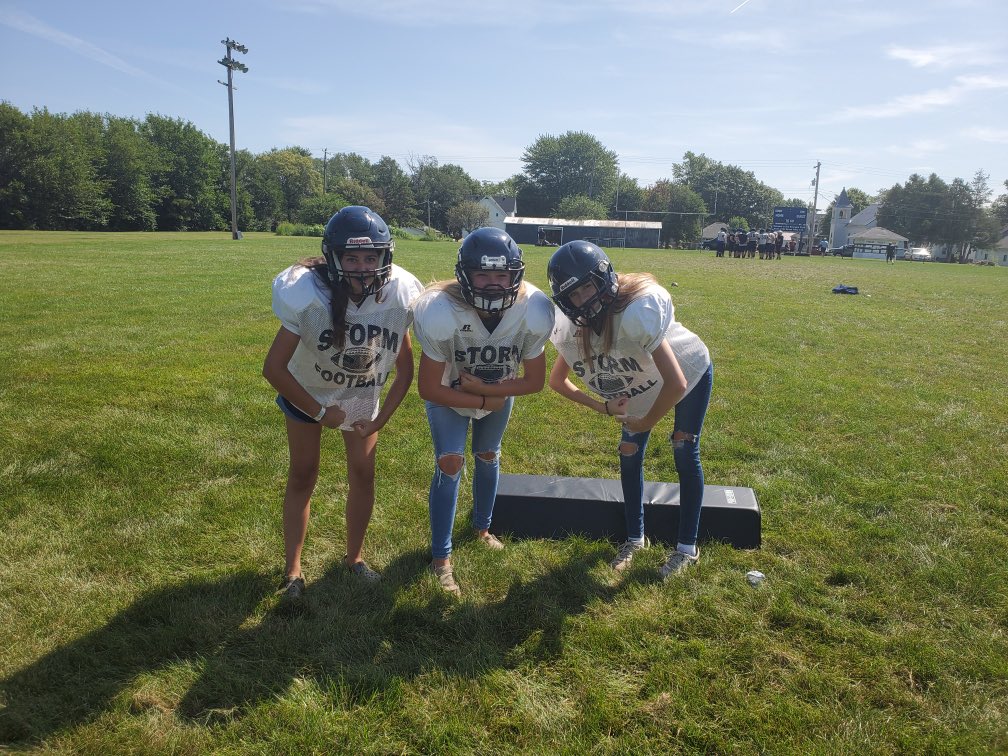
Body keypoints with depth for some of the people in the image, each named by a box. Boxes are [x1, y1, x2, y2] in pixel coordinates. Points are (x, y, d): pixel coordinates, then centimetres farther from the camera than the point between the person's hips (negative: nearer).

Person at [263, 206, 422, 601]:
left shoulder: (398, 298, -25)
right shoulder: (307, 295, -34)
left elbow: (405, 370, -12)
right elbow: (274, 368, -27)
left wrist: (381, 417, -14)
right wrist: (319, 412, -19)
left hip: (362, 396, 2)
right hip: (307, 391, -2)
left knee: (363, 474, 5)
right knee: (303, 476, 6)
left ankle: (354, 556, 26)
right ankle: (293, 568, 21)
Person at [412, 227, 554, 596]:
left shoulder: (534, 312, -33)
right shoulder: (441, 313, -40)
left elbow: (534, 381, -20)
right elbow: (429, 388, -30)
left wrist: (485, 388, -28)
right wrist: (483, 403, -24)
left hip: (499, 392, 3)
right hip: (449, 394, -3)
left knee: (488, 456, 18)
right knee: (450, 464, -12)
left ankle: (482, 527, 44)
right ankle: (441, 557, 3)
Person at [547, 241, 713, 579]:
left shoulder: (636, 313, -43)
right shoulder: (572, 329, -23)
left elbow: (676, 385, -41)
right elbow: (557, 381, -6)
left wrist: (646, 422, -23)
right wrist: (603, 406, -19)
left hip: (689, 371, -5)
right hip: (641, 384, 5)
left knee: (685, 455, 0)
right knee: (629, 456, 6)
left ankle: (687, 547, 17)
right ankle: (635, 538, 26)